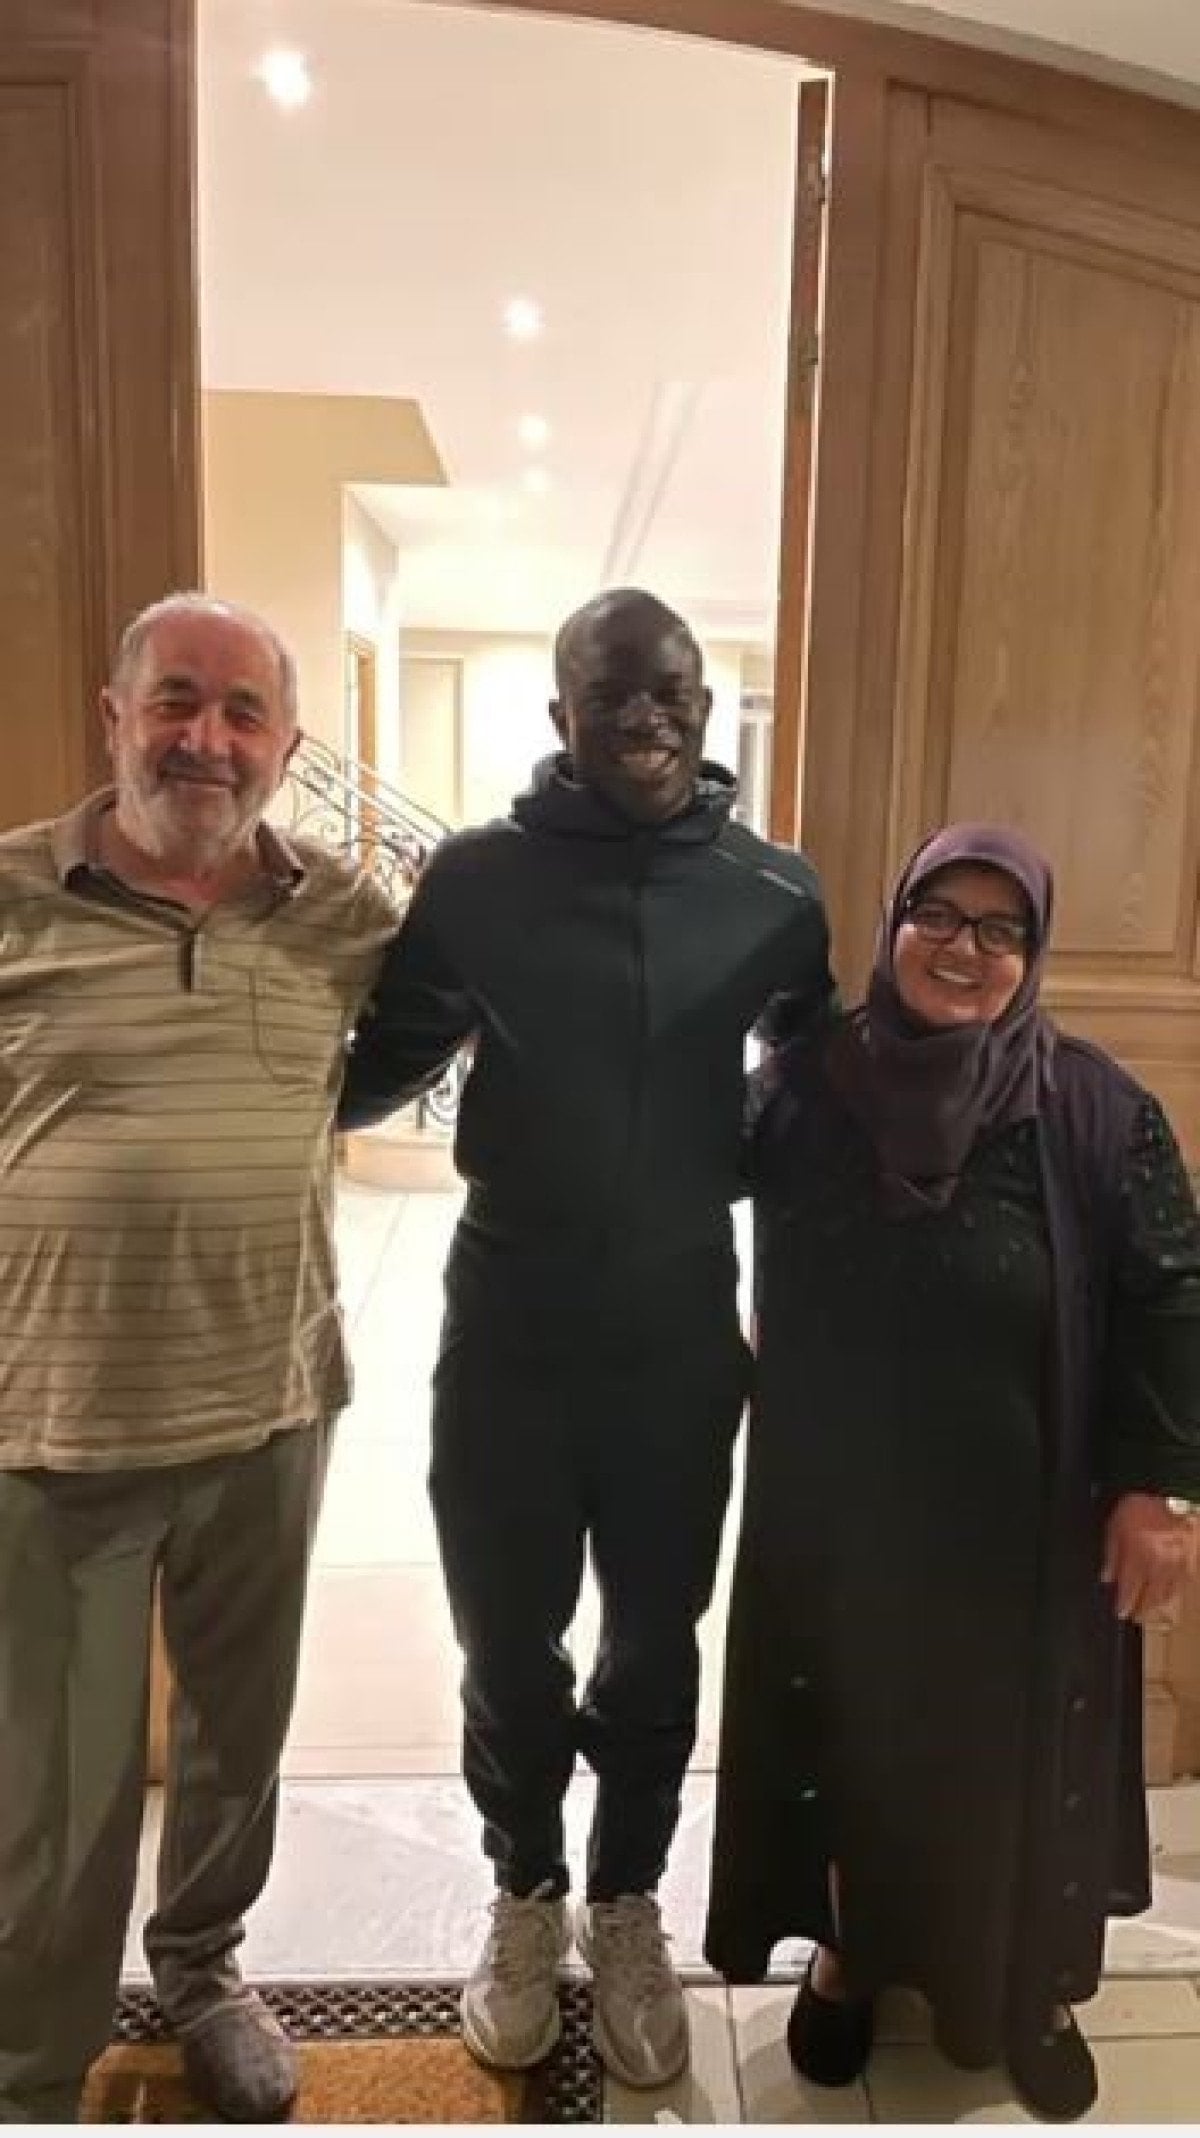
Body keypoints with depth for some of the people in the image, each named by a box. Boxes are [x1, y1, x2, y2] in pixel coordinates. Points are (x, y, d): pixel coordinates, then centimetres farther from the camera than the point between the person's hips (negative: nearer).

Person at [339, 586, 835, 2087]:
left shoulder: (773, 894, -4)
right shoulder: (476, 879, -8)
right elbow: (377, 1067, -2)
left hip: (683, 1337, 1)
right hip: (507, 1332, -1)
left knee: (655, 1643, 18)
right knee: (506, 1643, 15)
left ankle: (625, 1907, 44)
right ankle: (526, 1897, 44)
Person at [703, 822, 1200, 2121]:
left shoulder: (1096, 1110, -9)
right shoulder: (803, 1088, -6)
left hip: (1026, 1515, -1)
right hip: (840, 1507, 1)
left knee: (1021, 1754, 17)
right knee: (852, 1736, 18)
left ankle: (1036, 1995, 42)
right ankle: (849, 1954, 43)